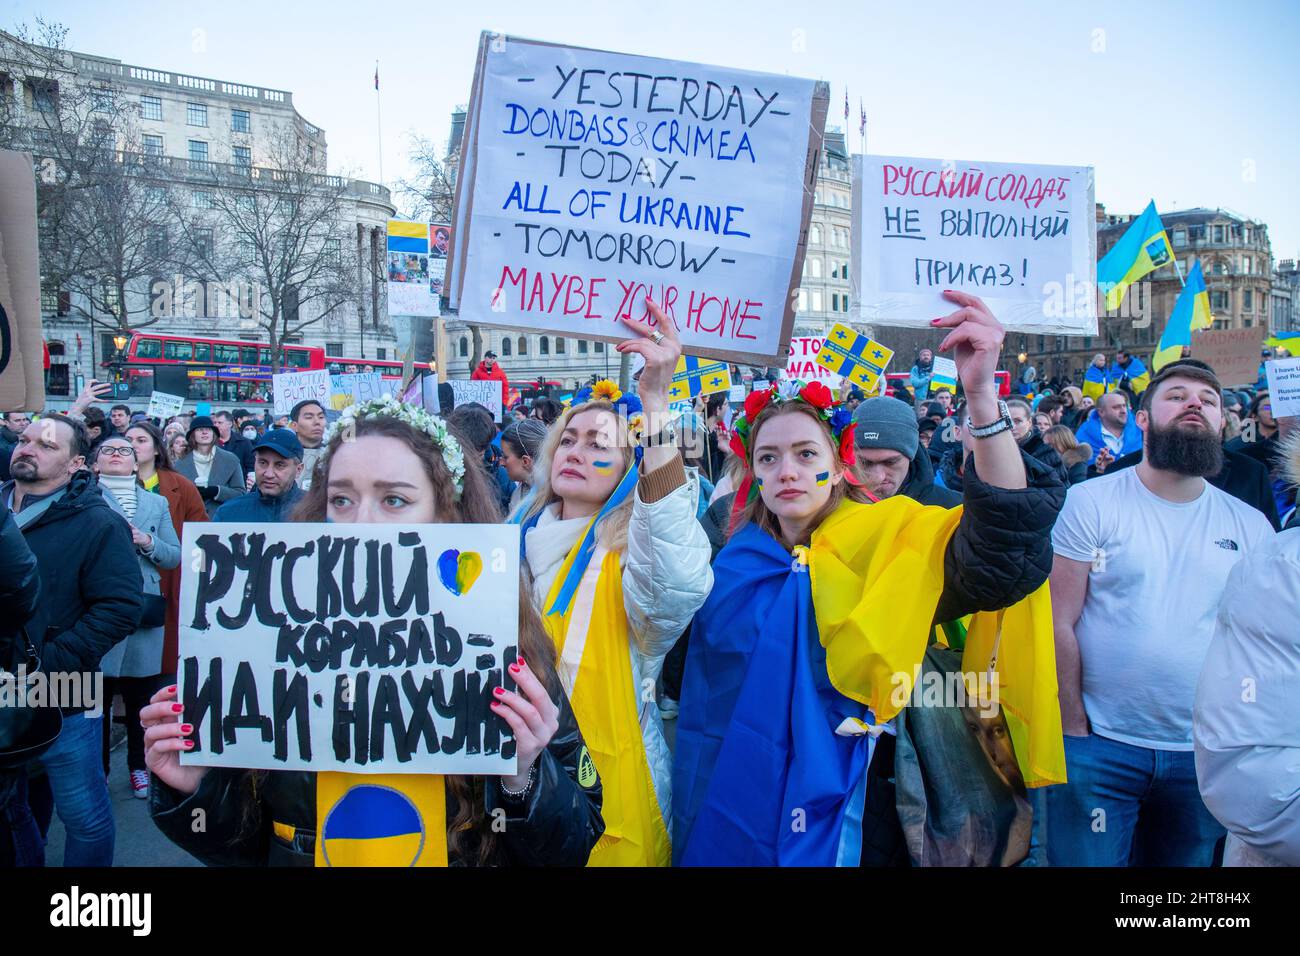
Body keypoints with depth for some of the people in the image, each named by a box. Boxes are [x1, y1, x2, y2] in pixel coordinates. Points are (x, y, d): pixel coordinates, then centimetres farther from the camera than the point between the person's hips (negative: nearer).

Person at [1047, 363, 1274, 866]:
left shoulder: (1251, 526, 6)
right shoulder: (1091, 501, -5)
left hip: (1203, 757, 4)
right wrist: (1075, 729, -8)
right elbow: (1060, 623, -7)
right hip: (1100, 747, -3)